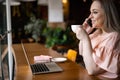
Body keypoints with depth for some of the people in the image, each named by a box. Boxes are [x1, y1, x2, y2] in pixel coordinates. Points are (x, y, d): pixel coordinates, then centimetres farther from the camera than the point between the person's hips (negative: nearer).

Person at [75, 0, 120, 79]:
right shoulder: (98, 32, 3)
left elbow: (92, 70, -25)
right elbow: (82, 53, 13)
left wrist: (85, 39, -25)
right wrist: (84, 34, -1)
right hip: (91, 76, 7)